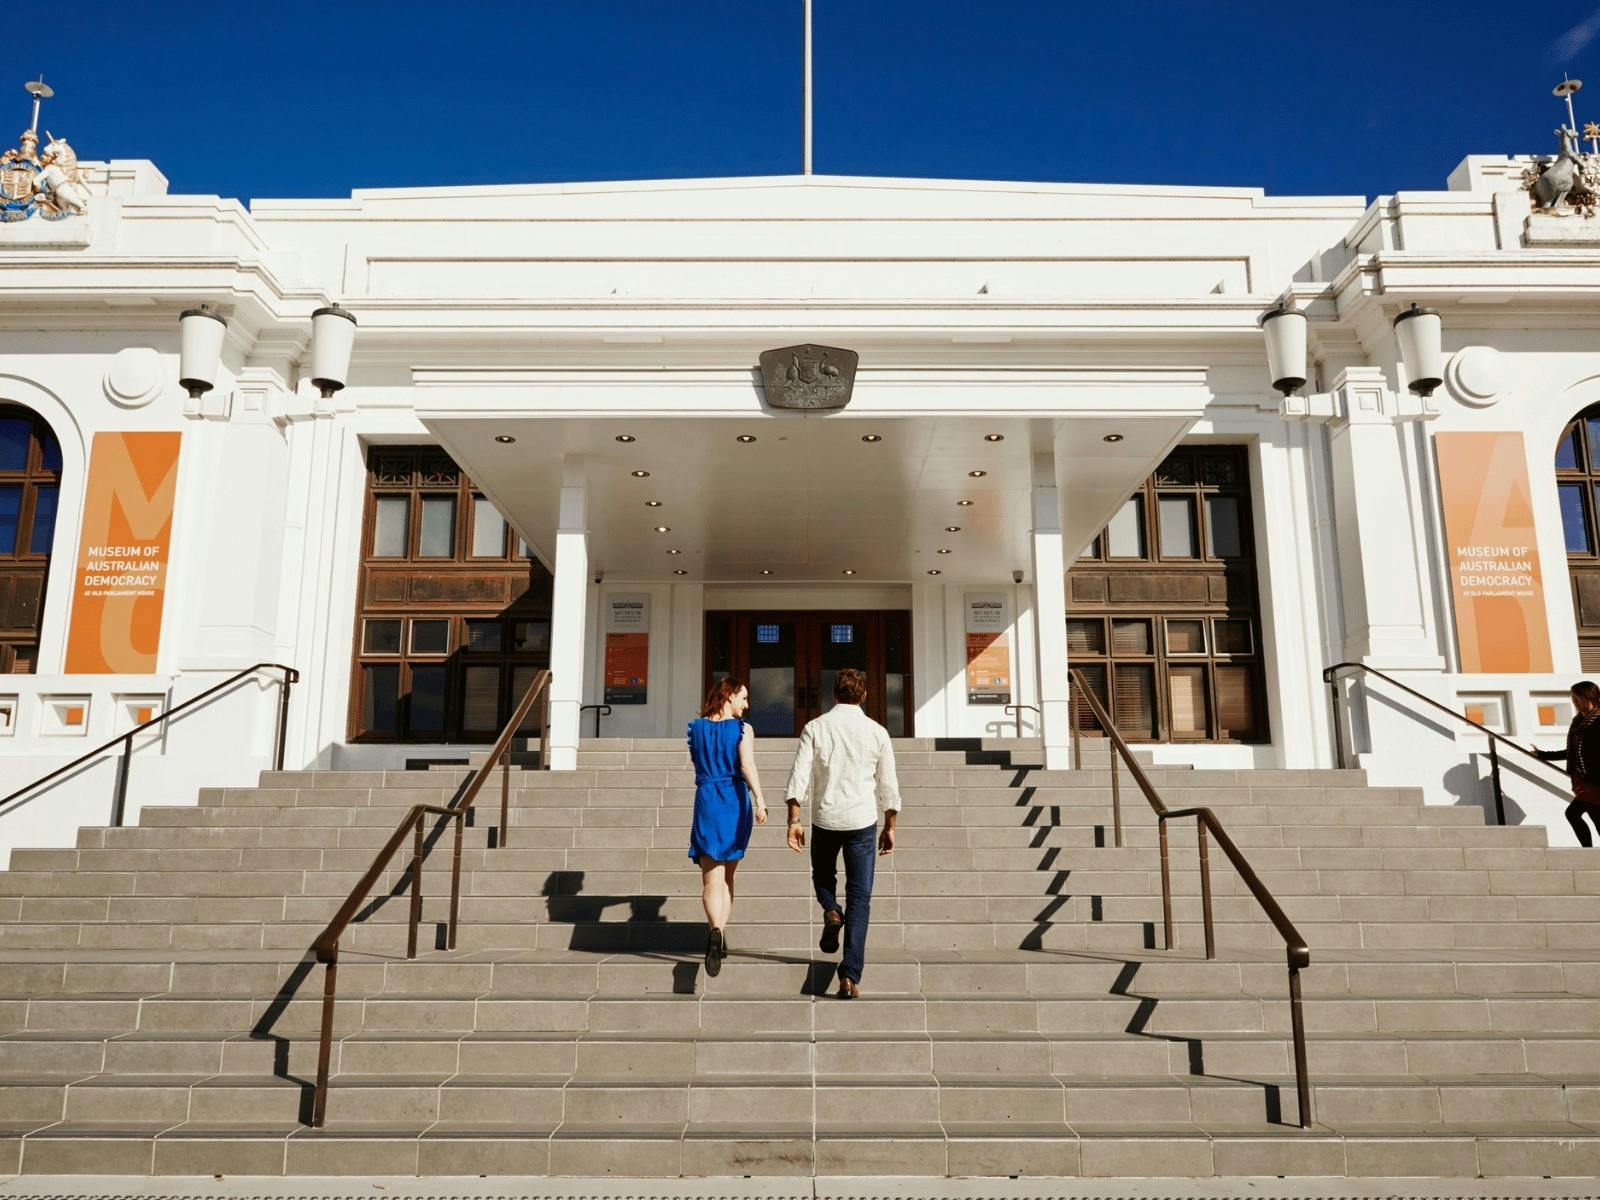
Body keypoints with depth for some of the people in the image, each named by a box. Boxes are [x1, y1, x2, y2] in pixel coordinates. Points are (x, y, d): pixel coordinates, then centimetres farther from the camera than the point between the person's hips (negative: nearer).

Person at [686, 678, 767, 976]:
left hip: (706, 801, 1)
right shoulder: (743, 729, -3)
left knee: (711, 878, -7)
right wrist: (759, 801, -23)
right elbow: (748, 766, -17)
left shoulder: (696, 727, 7)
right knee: (727, 875, 17)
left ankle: (715, 931, -32)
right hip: (736, 803, 0)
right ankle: (720, 933, 19)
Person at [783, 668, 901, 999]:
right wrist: (890, 828, 13)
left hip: (824, 819, 0)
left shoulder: (815, 727, -1)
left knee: (823, 874, 28)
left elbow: (799, 776, -7)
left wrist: (793, 821, -3)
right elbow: (888, 785, 3)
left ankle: (831, 910, -3)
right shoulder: (877, 732, 0)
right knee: (859, 896, 4)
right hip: (862, 821, 0)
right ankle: (850, 975, -4)